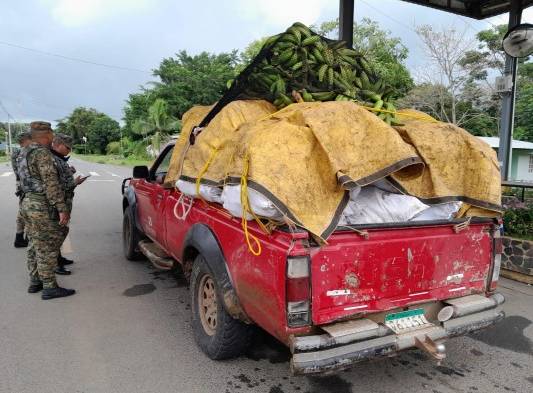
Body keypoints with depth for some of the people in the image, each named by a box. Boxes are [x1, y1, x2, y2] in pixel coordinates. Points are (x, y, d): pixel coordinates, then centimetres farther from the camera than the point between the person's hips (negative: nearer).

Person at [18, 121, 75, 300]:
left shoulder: (24, 153, 13)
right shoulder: (42, 153, -17)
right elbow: (51, 184, -22)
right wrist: (62, 209, -21)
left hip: (28, 202, 10)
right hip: (42, 206, -10)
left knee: (35, 245, 18)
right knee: (47, 248, -3)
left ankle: (35, 282, 27)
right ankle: (49, 288, 4)